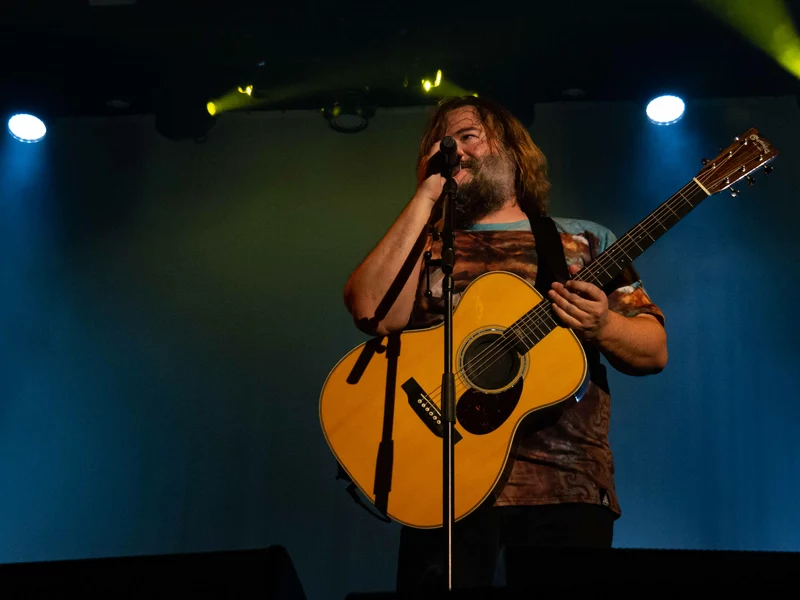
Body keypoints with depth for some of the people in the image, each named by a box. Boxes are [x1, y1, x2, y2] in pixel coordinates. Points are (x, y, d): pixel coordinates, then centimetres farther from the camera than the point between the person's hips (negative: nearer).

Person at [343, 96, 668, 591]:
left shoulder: (585, 243, 16)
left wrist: (602, 326, -11)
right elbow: (374, 310, -6)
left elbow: (654, 353, 12)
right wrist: (426, 196, 0)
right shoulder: (423, 248, 16)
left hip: (566, 484, 0)